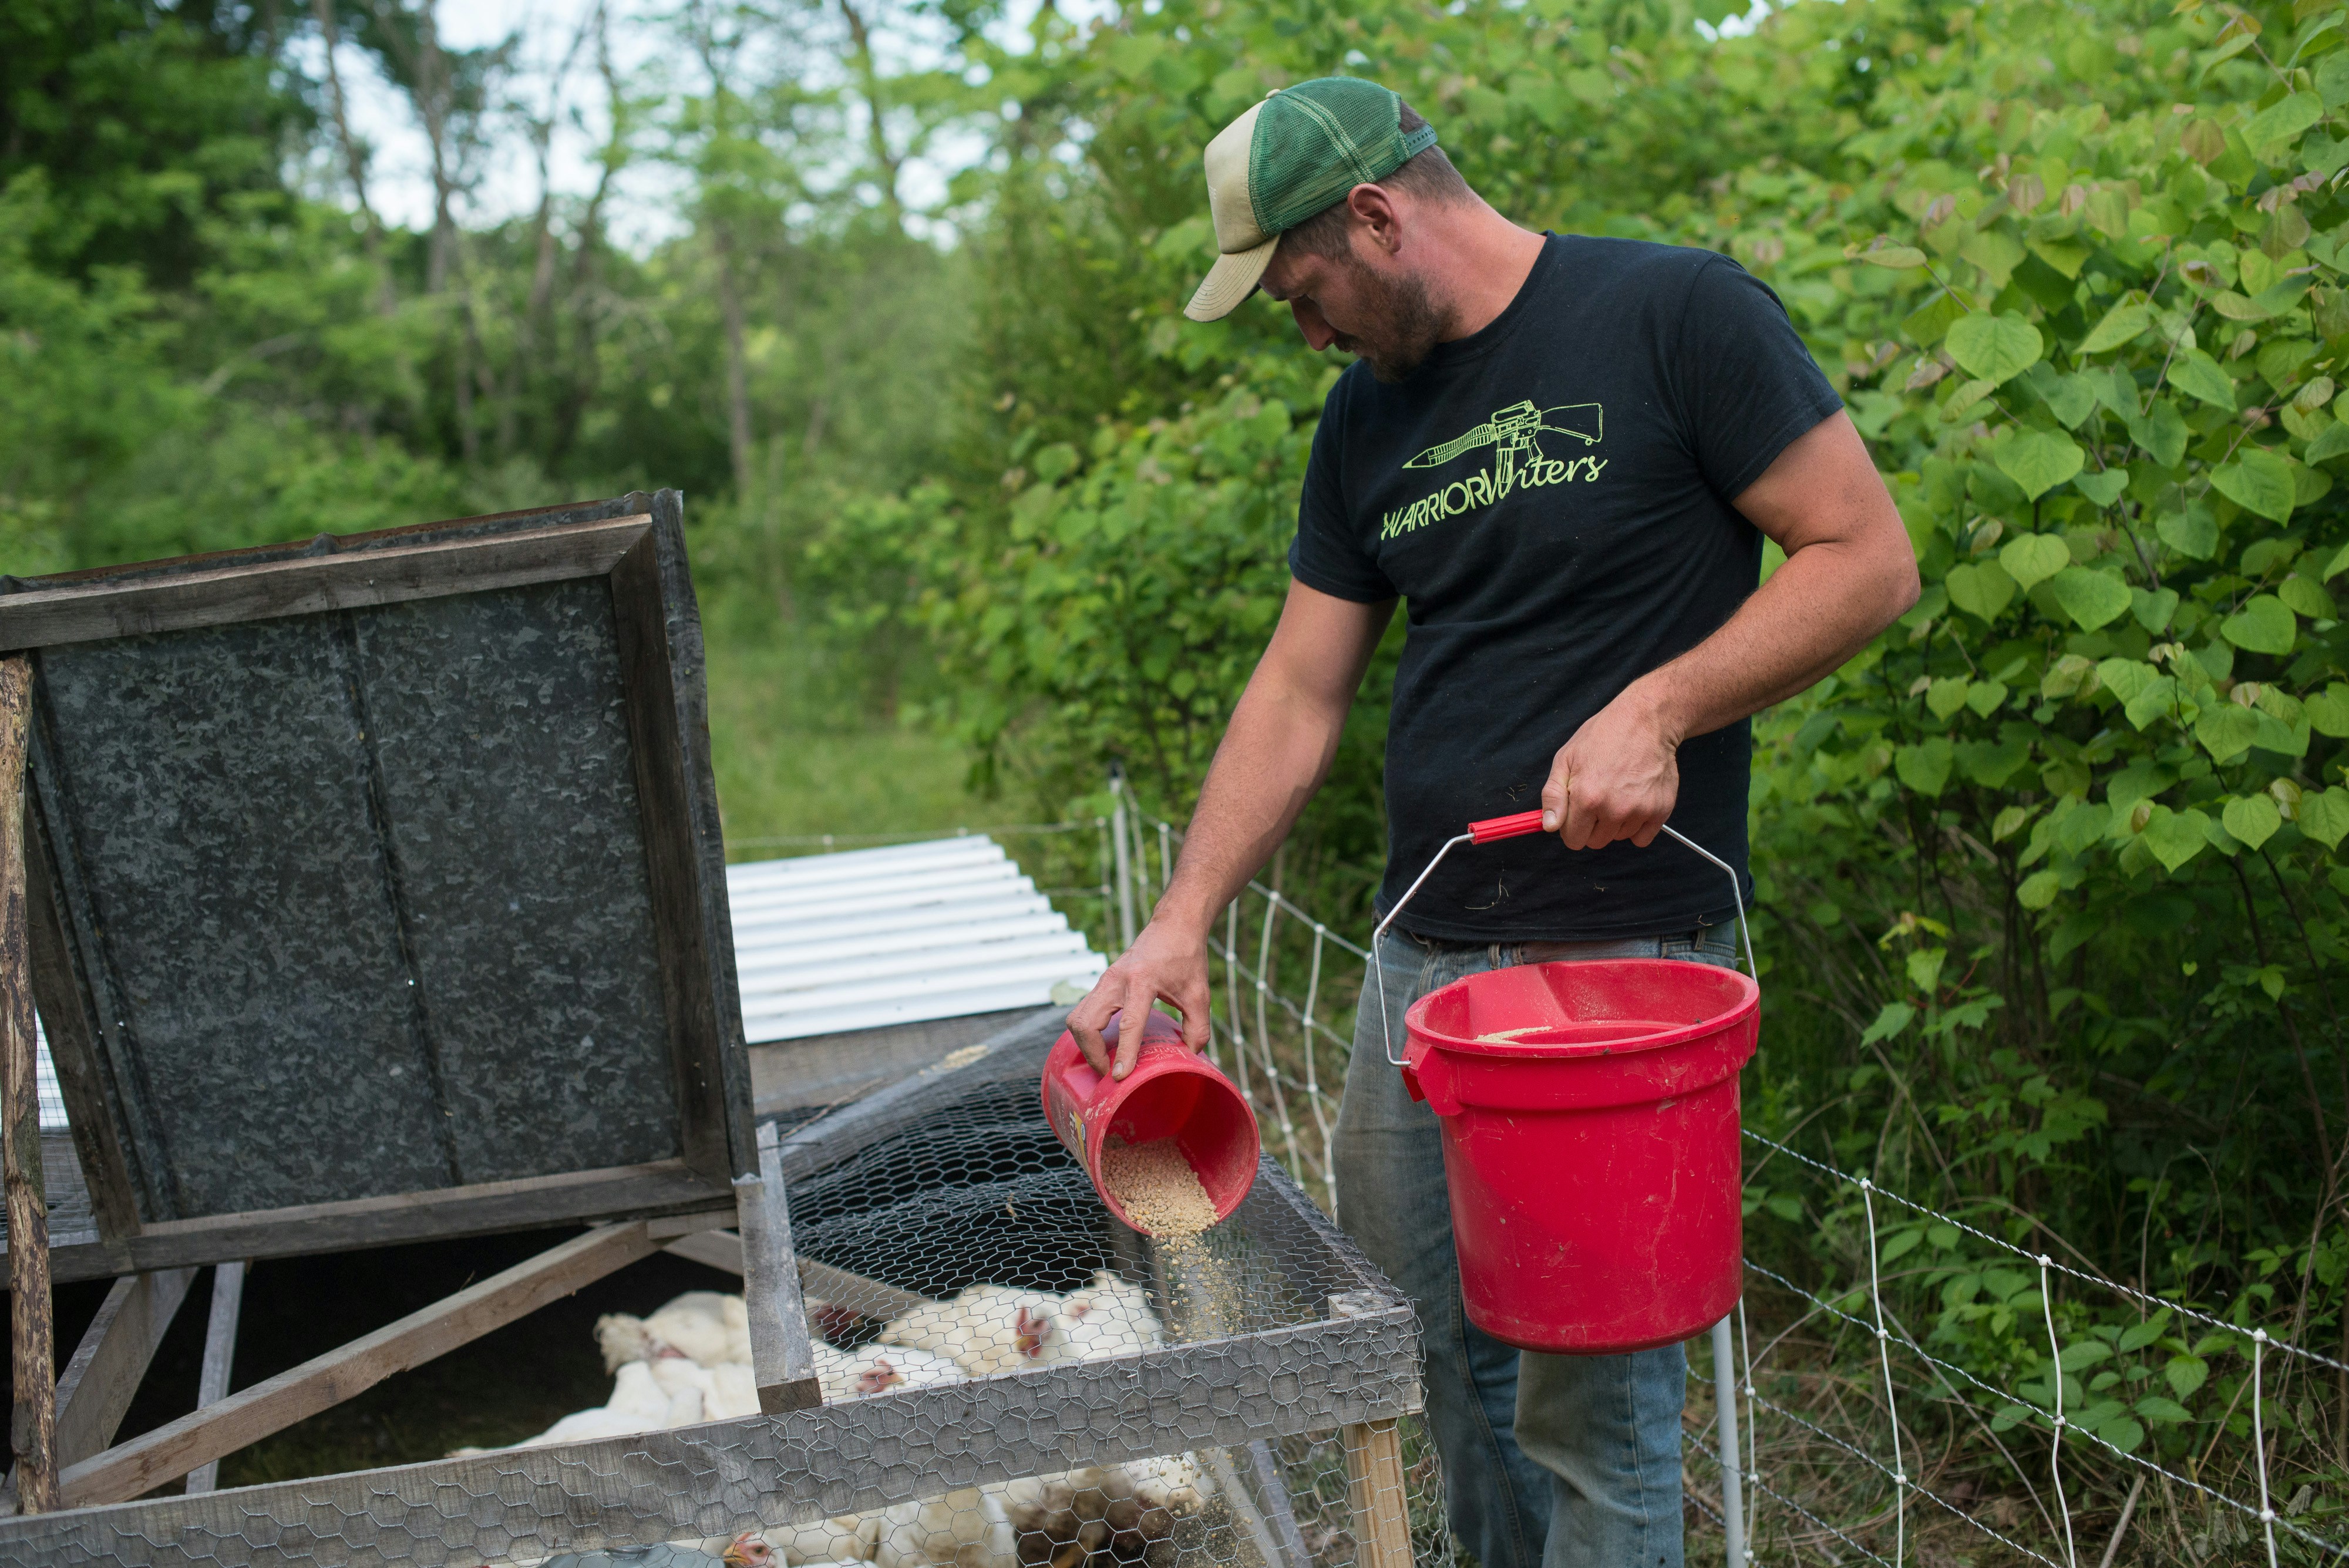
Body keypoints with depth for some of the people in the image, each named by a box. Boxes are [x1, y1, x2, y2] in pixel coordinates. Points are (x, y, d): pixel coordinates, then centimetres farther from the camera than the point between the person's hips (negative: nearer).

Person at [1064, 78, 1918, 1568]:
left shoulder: (1679, 314, -7)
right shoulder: (1368, 420, 13)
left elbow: (1869, 559, -7)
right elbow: (1298, 697, 13)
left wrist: (1659, 708, -17)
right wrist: (1182, 925, 5)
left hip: (1628, 954, -6)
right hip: (1425, 953, 7)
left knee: (1590, 1392, -3)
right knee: (1422, 1340, 15)